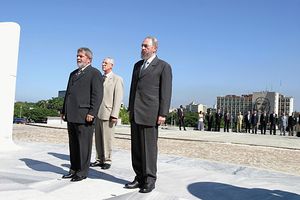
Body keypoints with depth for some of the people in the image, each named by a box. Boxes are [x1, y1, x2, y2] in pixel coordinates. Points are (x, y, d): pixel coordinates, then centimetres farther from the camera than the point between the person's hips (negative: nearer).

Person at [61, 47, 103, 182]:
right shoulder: (73, 74, 23)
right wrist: (64, 111, 17)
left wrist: (91, 113, -18)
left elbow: (97, 95, -11)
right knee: (73, 144, 13)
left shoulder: (95, 73, -2)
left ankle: (82, 172, 8)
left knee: (84, 145, -1)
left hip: (84, 116, -8)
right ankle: (74, 169, 22)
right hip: (71, 115, 8)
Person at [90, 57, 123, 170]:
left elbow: (118, 98, -9)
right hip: (97, 113, 6)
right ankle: (99, 160, 19)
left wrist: (114, 115, -16)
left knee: (107, 139, -1)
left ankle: (107, 161, 10)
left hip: (107, 113, -6)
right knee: (98, 138, 10)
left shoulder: (117, 79, -3)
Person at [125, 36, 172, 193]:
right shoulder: (137, 65, 18)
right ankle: (139, 177, 19)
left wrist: (163, 114, -13)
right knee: (136, 147, 9)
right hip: (135, 113, 7)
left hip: (150, 113, -6)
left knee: (149, 147, -1)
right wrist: (130, 109, 18)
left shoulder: (164, 66, -1)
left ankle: (149, 180, 11)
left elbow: (166, 92, -7)